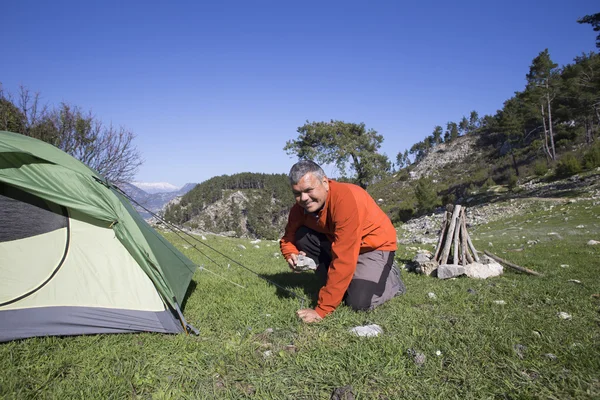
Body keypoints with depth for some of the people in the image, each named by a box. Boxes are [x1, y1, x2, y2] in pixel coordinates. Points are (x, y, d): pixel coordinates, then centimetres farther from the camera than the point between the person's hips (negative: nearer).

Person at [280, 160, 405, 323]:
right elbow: (288, 238, 2)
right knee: (302, 236, -15)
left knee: (359, 303, -23)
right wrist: (292, 255, -25)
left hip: (375, 246, -6)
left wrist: (322, 309, -36)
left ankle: (390, 278, 9)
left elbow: (343, 259, -38)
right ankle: (333, 286, -1)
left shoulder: (346, 199, -36)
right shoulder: (300, 207, -13)